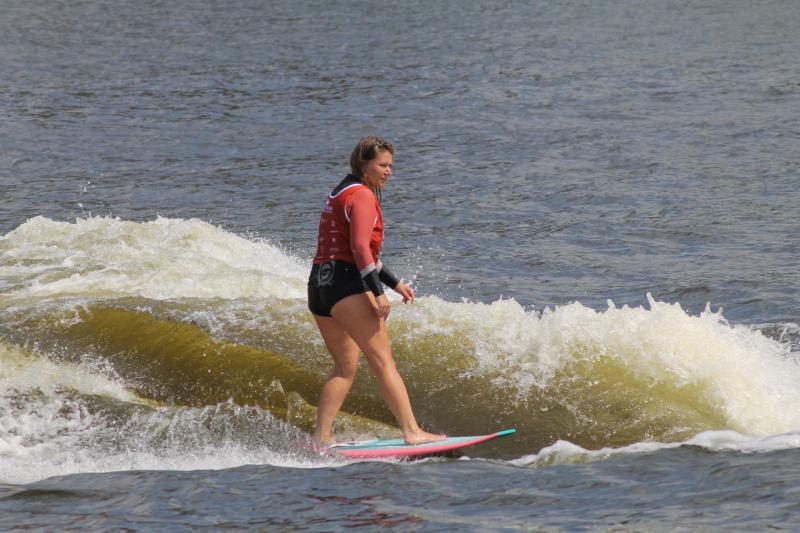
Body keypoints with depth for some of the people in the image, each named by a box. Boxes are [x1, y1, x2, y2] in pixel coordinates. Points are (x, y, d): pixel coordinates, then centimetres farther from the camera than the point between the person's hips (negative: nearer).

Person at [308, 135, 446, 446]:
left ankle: (321, 437, 7)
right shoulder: (362, 195, -7)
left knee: (346, 366, 14)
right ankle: (412, 432, -16)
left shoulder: (341, 194, 23)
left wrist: (394, 283, 27)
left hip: (319, 283, 10)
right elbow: (360, 246, -20)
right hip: (345, 283, -10)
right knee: (383, 360, -11)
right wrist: (378, 293, -23)